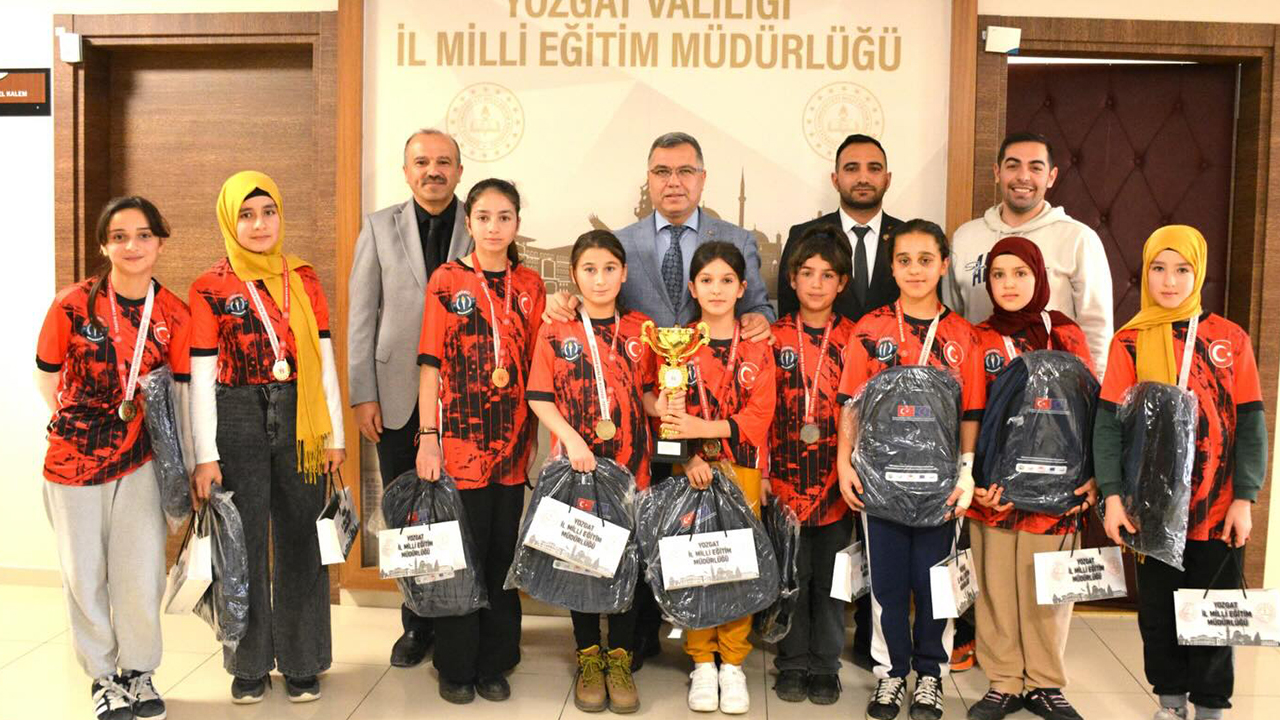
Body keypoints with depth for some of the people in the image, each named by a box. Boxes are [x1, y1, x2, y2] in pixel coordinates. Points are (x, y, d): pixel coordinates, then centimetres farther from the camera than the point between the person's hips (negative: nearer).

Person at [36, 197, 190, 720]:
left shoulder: (174, 315, -3)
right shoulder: (72, 305, -9)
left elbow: (183, 392, 1)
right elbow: (46, 378, 3)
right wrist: (78, 424, 1)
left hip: (139, 461, 1)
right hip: (74, 461, -1)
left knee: (142, 575, 4)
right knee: (84, 574, 9)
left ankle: (137, 671, 27)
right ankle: (103, 676, 28)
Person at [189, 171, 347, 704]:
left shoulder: (304, 279, 7)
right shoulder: (210, 289, 0)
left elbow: (324, 359, 7)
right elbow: (201, 377, -3)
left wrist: (334, 434, 4)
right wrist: (205, 456, -7)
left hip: (299, 419, 2)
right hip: (237, 420, -2)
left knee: (300, 538, 6)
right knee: (245, 540, 5)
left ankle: (302, 661, 20)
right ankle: (250, 663, 22)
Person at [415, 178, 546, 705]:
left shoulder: (530, 285, 9)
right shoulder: (447, 280, 0)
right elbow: (432, 363, -4)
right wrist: (427, 438, -9)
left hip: (512, 443, 3)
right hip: (459, 440, -3)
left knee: (503, 552, 9)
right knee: (461, 553, 2)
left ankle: (495, 665, 23)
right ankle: (456, 667, 17)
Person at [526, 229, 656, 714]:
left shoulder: (640, 331, 4)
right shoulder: (556, 332, -1)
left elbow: (649, 394, 12)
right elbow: (539, 398, -3)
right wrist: (572, 439, -16)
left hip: (630, 465, 1)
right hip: (576, 466, -1)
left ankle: (620, 659, 20)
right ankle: (588, 658, 22)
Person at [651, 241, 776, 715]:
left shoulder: (757, 348, 6)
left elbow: (759, 415, -3)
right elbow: (668, 413, -1)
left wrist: (705, 429, -16)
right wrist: (690, 458, -16)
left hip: (742, 467, 0)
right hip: (692, 467, 0)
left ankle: (733, 663, 12)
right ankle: (702, 663, 12)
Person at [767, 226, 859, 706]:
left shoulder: (855, 339, 3)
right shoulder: (774, 338, 4)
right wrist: (762, 473, -2)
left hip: (836, 481, 0)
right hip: (786, 481, 0)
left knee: (831, 575, 8)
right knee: (791, 574, 8)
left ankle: (825, 666, 21)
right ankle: (793, 664, 21)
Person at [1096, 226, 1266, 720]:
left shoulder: (1231, 339, 0)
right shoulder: (1130, 342, 0)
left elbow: (1250, 425, 0)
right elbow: (1109, 421, -3)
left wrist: (1244, 498, -5)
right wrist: (1112, 495, -10)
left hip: (1219, 509, 0)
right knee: (1158, 611, 11)